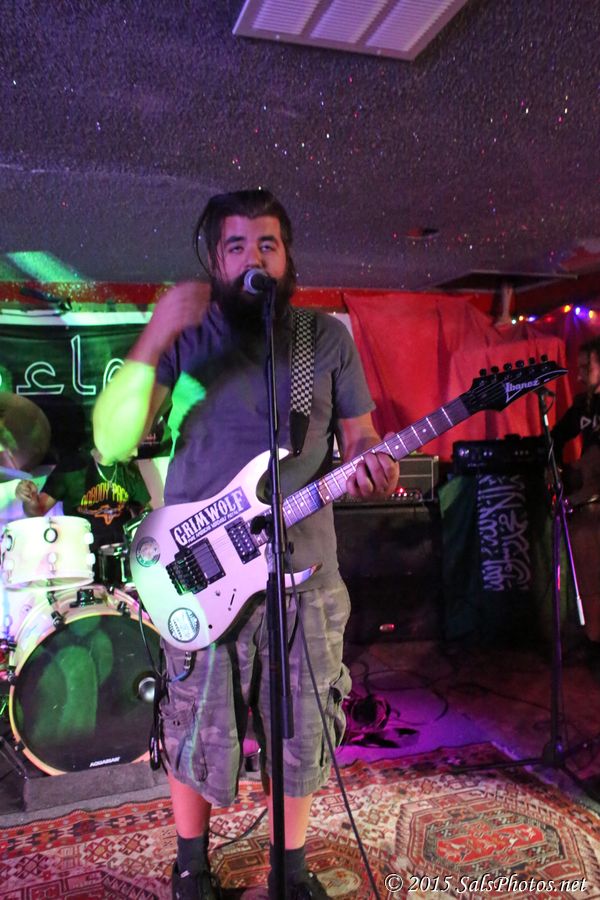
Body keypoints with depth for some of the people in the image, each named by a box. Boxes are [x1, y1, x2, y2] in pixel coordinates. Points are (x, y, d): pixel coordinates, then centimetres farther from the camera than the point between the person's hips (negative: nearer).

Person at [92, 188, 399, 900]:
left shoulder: (329, 338, 4)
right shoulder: (186, 334, -3)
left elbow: (361, 441, 8)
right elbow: (112, 442, -14)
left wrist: (372, 471, -16)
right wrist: (156, 337, -26)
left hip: (303, 574, 2)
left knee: (300, 738, 15)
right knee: (199, 738, 13)